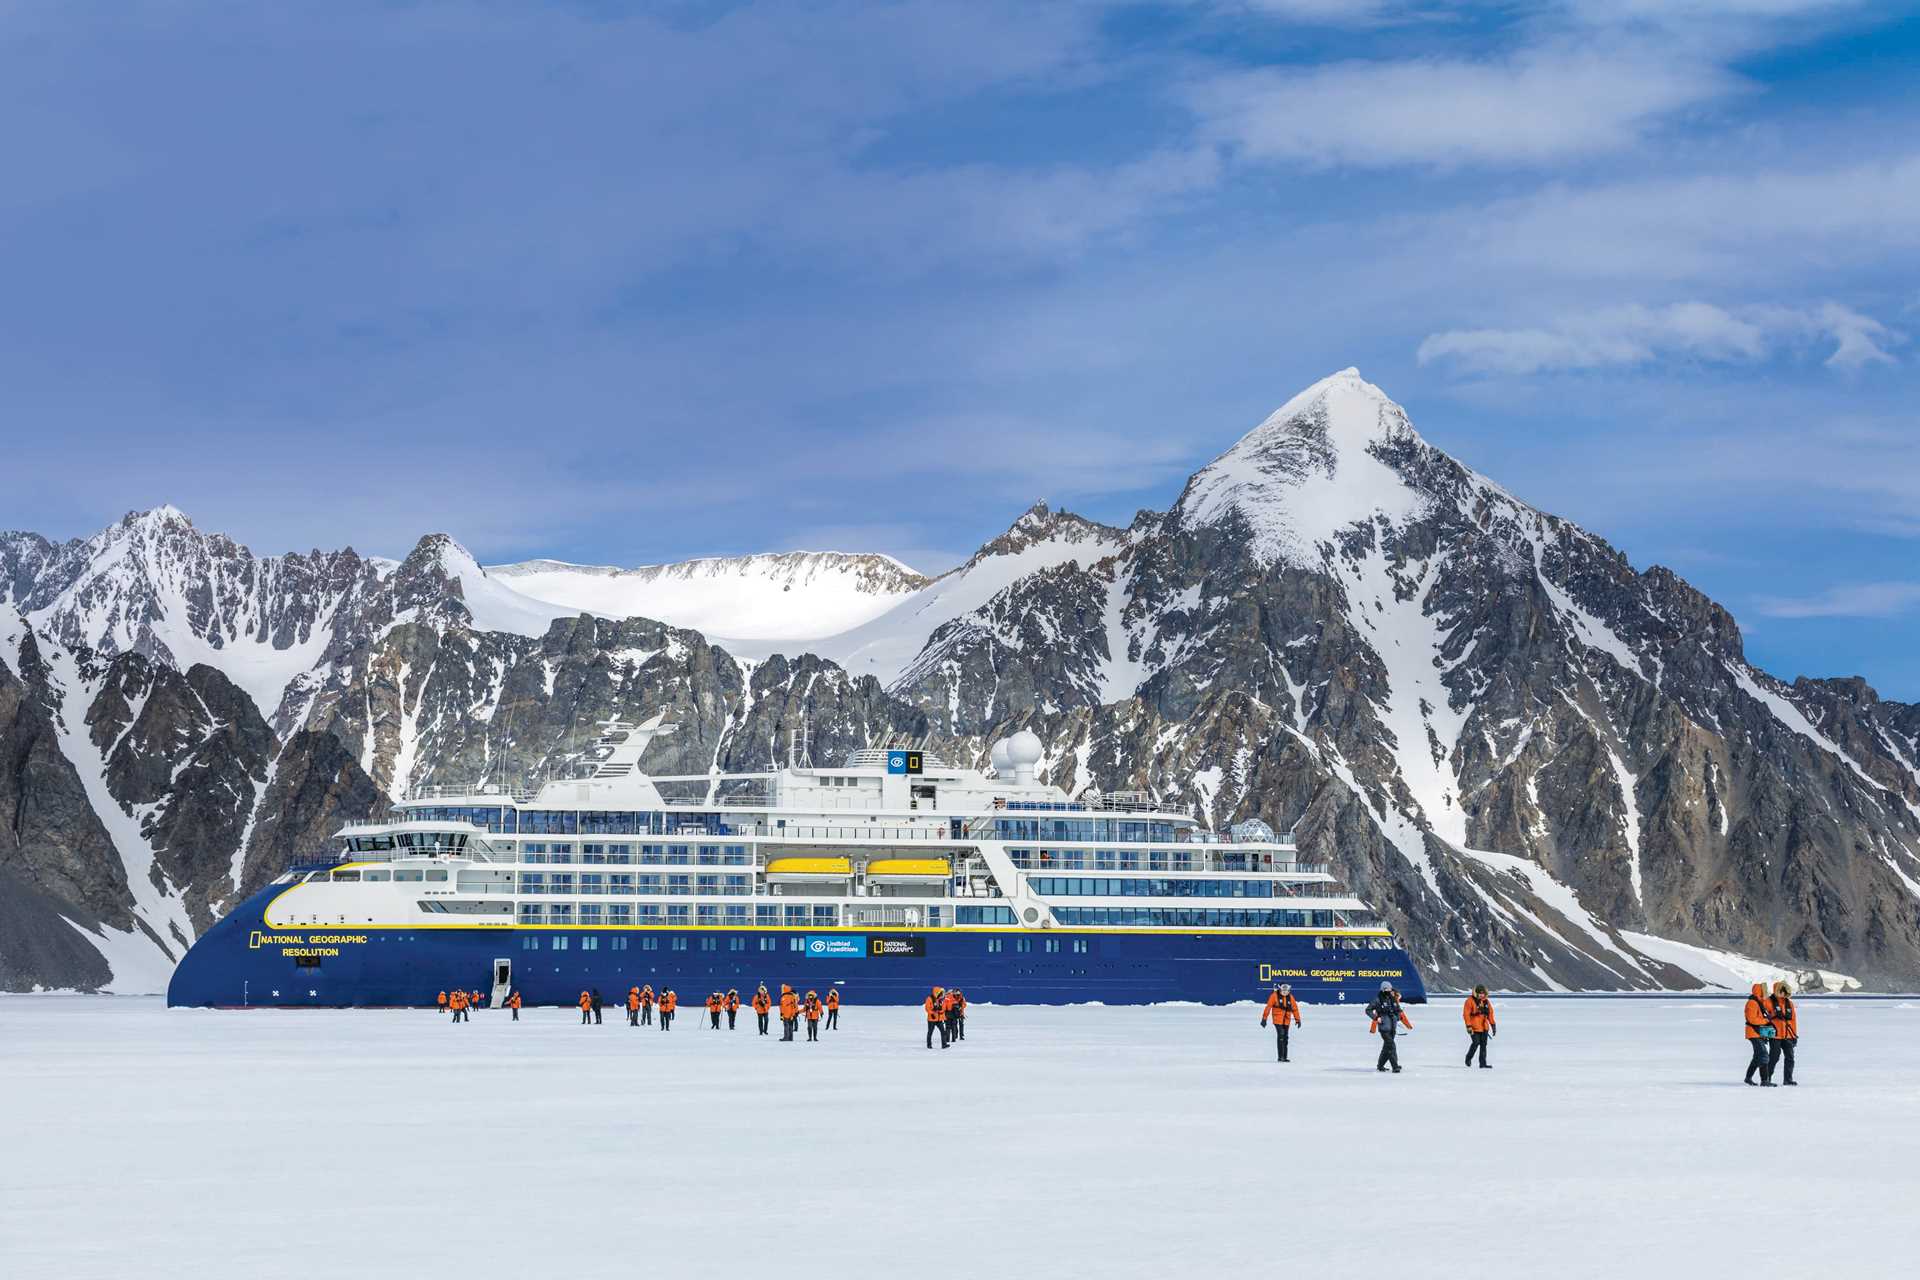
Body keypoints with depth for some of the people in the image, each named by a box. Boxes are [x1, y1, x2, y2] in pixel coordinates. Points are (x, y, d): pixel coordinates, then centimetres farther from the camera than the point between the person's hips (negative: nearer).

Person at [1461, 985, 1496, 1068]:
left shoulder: (1486, 1002, 10)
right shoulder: (1470, 1001, -8)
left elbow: (1490, 1013, 15)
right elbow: (1466, 1014, -10)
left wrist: (1493, 1025, 9)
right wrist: (1468, 1026, -15)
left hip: (1484, 1027, 5)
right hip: (1474, 1027, -5)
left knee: (1483, 1044, 3)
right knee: (1476, 1043, -10)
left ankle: (1483, 1063, 7)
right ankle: (1468, 1058, 13)